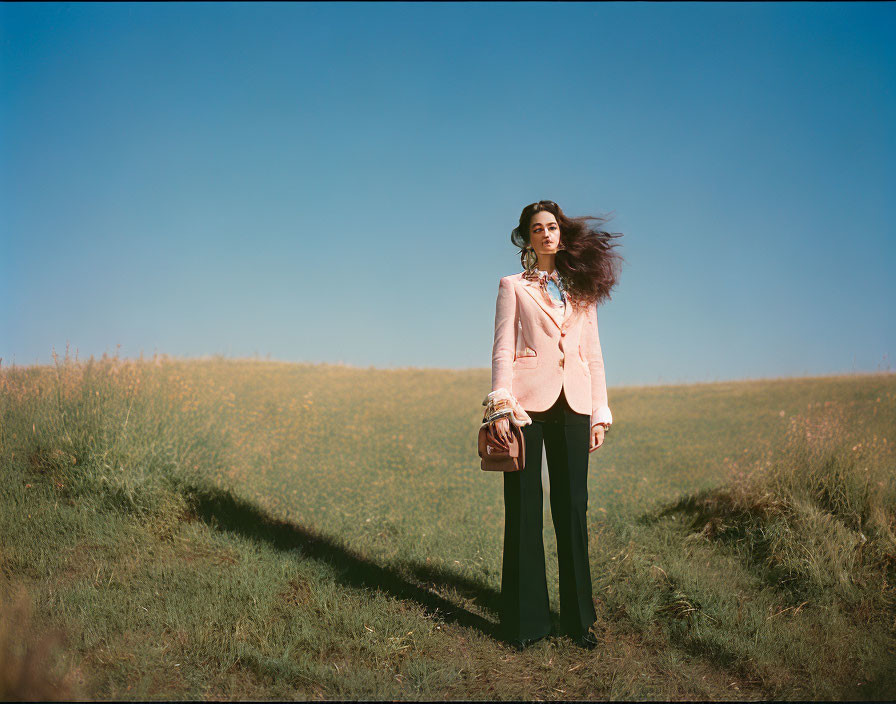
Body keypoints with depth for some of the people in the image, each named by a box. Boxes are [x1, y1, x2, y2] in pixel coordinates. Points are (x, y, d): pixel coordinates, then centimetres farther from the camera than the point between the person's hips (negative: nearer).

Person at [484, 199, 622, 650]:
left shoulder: (581, 289, 17)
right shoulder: (514, 287, 9)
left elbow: (593, 355, 15)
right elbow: (503, 350, 1)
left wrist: (600, 415, 9)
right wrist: (500, 407, -11)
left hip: (573, 405, 3)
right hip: (528, 402, -2)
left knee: (572, 507, 4)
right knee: (524, 508, 0)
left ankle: (578, 617, 14)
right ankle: (525, 620, 9)